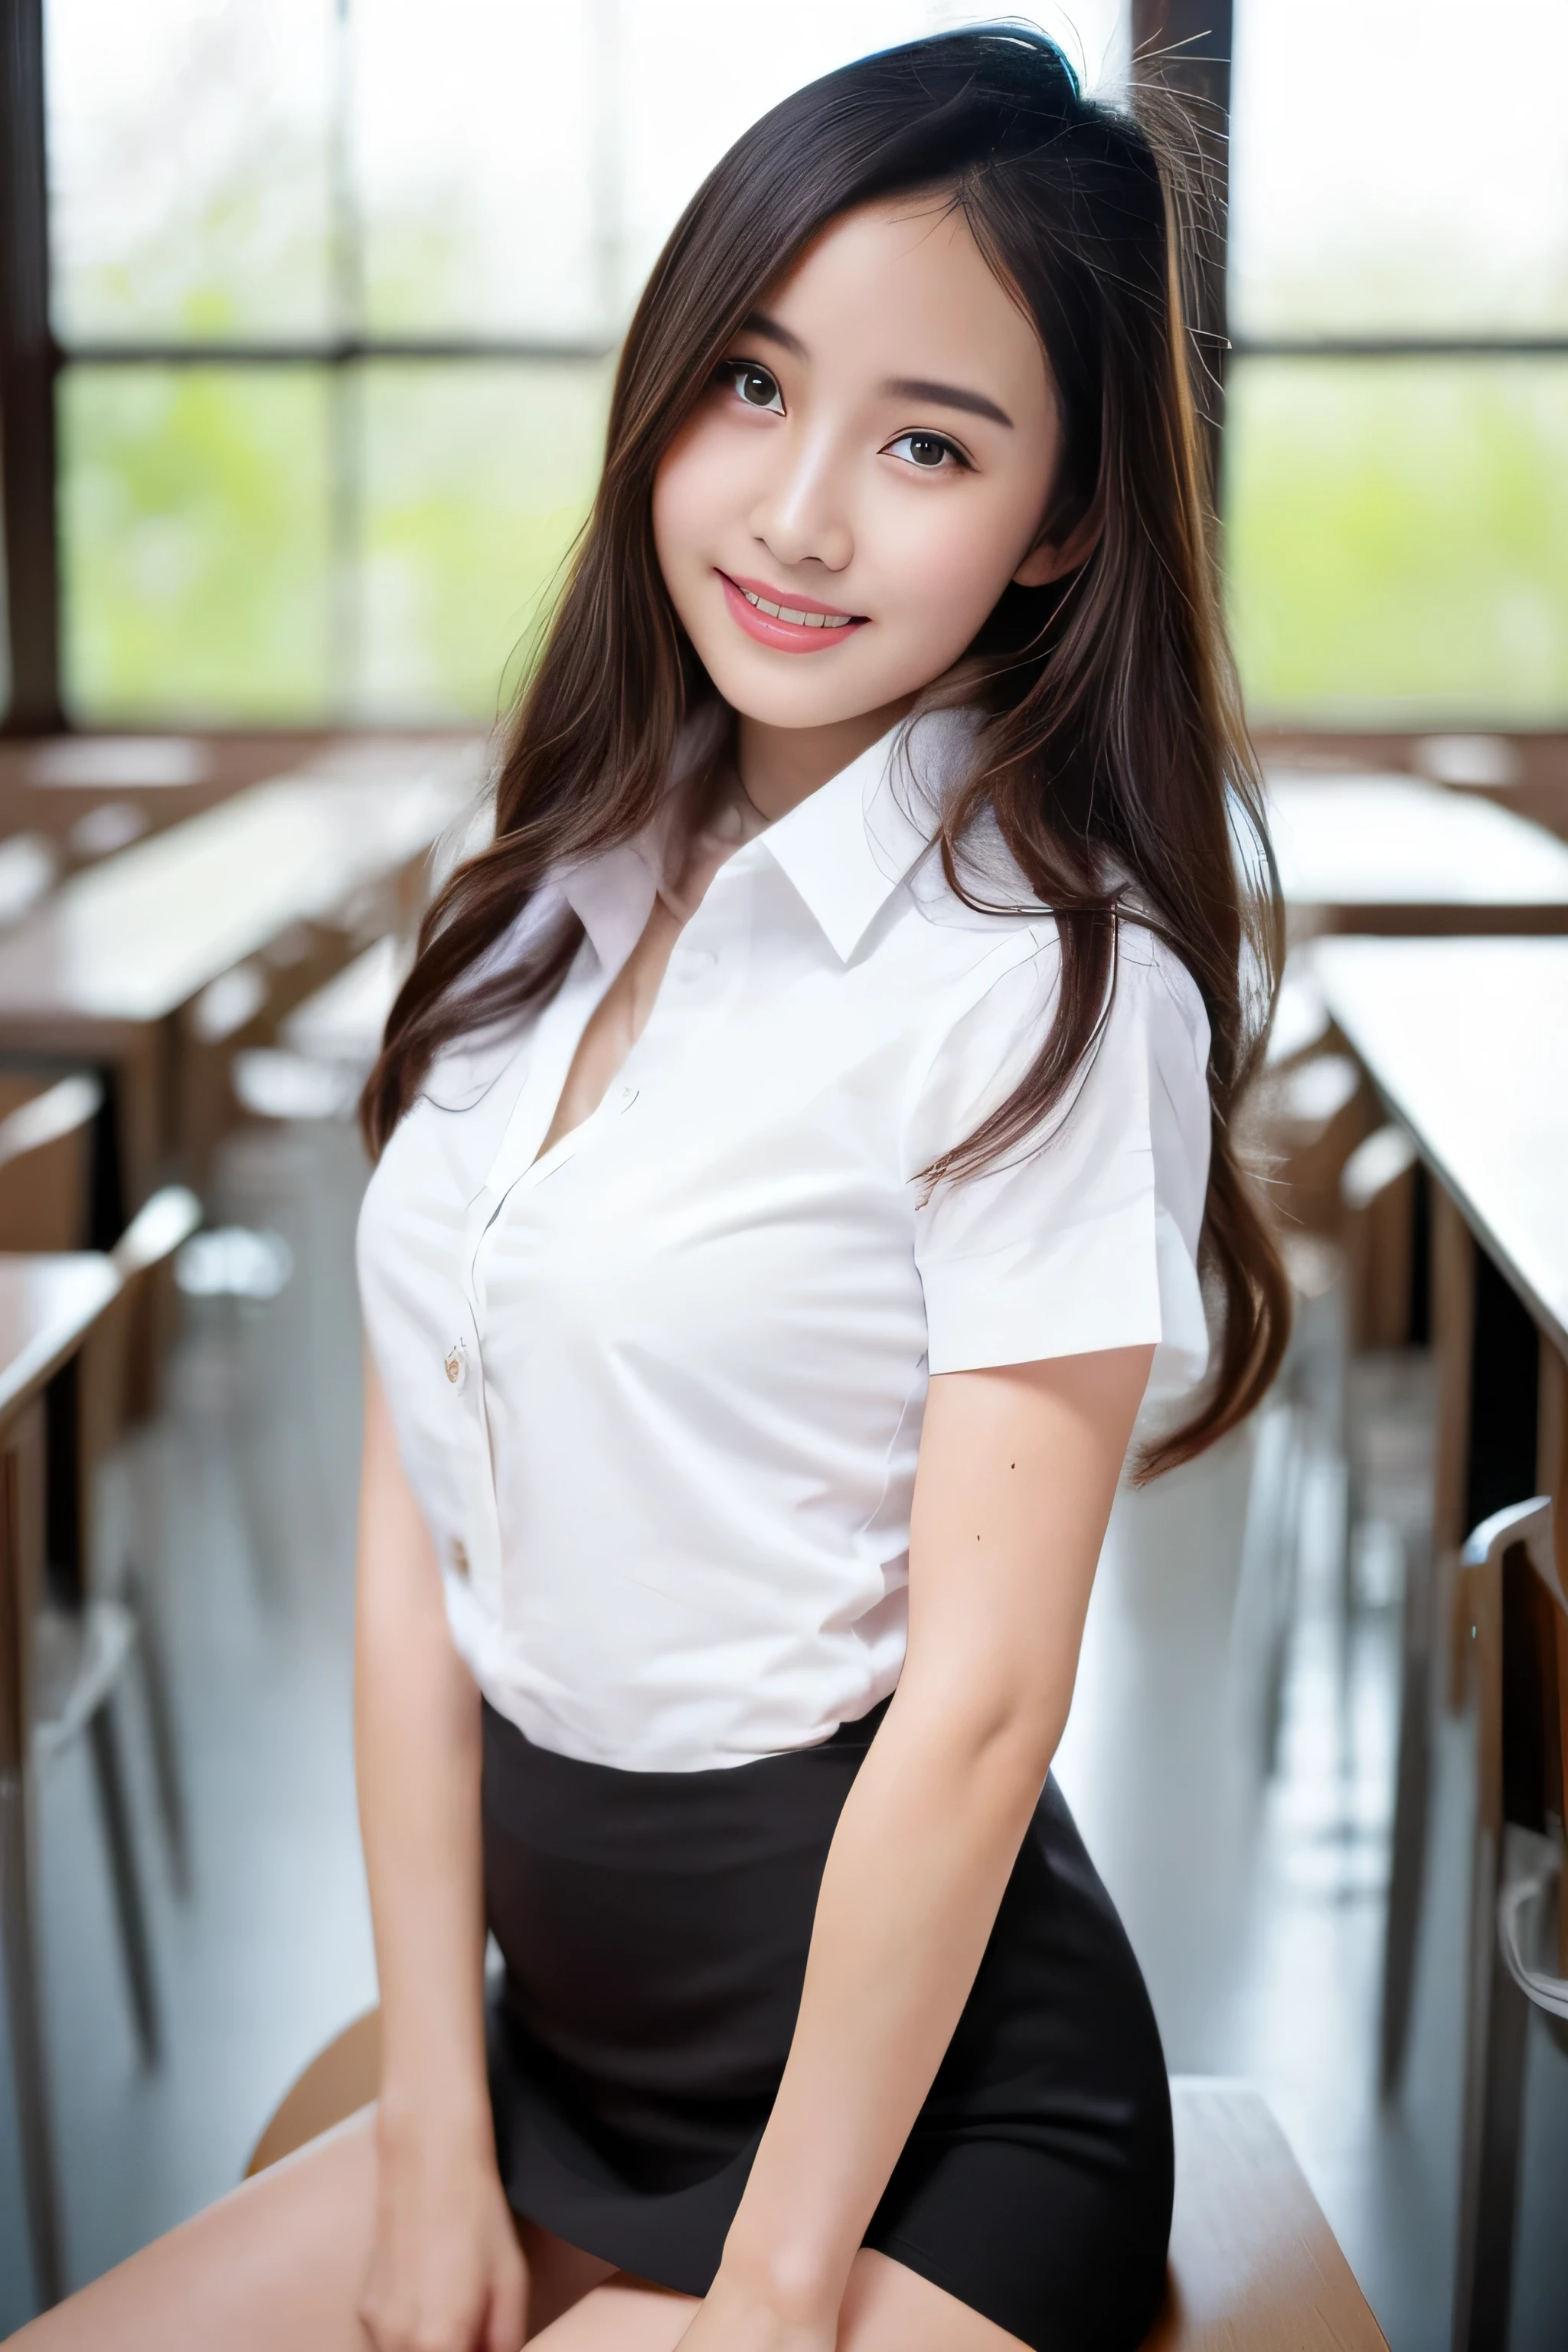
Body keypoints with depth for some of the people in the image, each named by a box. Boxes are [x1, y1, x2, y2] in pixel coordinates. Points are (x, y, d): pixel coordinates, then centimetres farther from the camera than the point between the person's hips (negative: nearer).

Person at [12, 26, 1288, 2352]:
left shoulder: (1048, 980, -16)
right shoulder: (540, 907, 4)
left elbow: (977, 1705, -17)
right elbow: (417, 1540, 1)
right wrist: (434, 2140, -2)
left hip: (922, 2104, -6)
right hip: (559, 2048, 6)